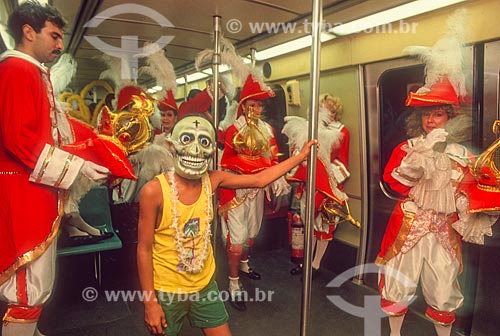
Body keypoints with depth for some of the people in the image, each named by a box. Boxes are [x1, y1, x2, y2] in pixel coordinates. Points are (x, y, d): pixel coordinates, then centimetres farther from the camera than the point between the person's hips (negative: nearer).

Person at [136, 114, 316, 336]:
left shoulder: (212, 180, -9)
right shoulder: (154, 191, -21)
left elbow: (259, 180, -2)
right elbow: (144, 249, -15)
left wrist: (300, 156, 1)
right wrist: (150, 302, -12)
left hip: (204, 284, 4)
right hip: (166, 290, -3)